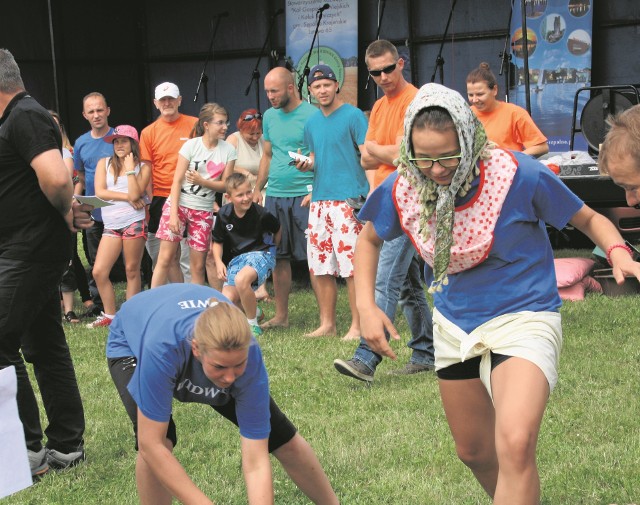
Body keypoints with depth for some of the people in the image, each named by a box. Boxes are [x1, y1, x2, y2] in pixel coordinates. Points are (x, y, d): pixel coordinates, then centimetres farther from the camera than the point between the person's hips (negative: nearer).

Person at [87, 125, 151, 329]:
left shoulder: (143, 167, 5)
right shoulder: (104, 163, 12)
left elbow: (136, 194, -10)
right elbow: (100, 192, -2)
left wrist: (130, 167, -6)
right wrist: (127, 198, -7)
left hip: (134, 223, -3)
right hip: (111, 225, 3)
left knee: (132, 270, 2)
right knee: (99, 272, -2)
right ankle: (109, 315, 12)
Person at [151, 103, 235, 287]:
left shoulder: (228, 151, 0)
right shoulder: (191, 145, -6)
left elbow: (225, 184, 2)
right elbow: (177, 180, -8)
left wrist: (202, 181, -15)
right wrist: (173, 214, -15)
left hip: (203, 211, 2)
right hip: (178, 205, -2)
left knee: (198, 265, 4)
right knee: (165, 258, -5)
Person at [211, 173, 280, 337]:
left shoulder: (261, 214, -16)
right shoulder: (224, 214, -6)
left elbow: (278, 230, 6)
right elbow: (217, 242, 6)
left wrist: (271, 249, 12)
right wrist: (219, 262, -9)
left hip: (260, 253, -5)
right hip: (236, 258, 5)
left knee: (241, 279, -37)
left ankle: (253, 325, -18)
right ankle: (252, 310, 28)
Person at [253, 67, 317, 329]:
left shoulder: (311, 114, -8)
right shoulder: (270, 116, 14)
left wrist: (315, 192, -18)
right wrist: (257, 189, 16)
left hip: (304, 196, -6)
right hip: (274, 196, 7)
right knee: (278, 257, 10)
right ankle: (281, 315, 19)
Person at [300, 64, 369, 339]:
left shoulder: (353, 115, -3)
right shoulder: (311, 123, 17)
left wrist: (369, 194, -16)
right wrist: (306, 164, 3)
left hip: (349, 200, -7)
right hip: (320, 200, 7)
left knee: (352, 265, -7)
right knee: (319, 266, 8)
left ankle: (357, 327, 2)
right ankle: (327, 324, 18)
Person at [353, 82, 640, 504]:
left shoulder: (518, 174, -21)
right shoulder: (403, 189, -11)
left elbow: (588, 219, -7)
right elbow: (369, 239, 9)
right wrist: (366, 306, -4)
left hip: (523, 316, -5)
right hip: (455, 325, 5)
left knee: (515, 445, -29)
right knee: (473, 452, 20)